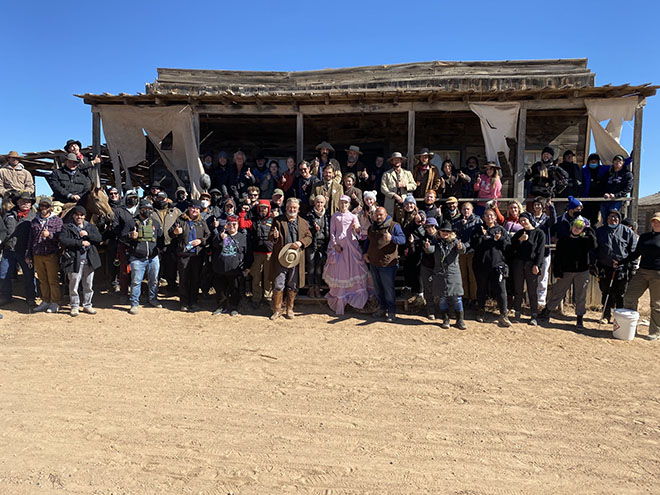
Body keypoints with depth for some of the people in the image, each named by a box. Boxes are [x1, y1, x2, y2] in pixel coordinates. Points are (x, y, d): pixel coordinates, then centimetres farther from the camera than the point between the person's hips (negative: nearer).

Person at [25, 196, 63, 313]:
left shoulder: (57, 220, 4)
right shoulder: (34, 221, 16)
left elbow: (60, 237, -4)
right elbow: (30, 239, 18)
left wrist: (49, 235, -23)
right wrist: (28, 255, 15)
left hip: (51, 255, -4)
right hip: (37, 255, 4)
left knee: (53, 280, -3)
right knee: (42, 280, 9)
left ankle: (55, 303, 5)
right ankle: (45, 301, 18)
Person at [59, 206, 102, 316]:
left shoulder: (91, 227, 15)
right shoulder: (66, 227, 5)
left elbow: (99, 238, 3)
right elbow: (63, 240, -11)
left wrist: (88, 234, -14)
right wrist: (80, 242, -14)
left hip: (89, 260, 3)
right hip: (74, 260, -3)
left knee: (88, 285, 9)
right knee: (74, 285, 1)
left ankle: (87, 305, 20)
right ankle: (74, 307, 13)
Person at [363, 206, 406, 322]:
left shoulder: (394, 226, -6)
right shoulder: (372, 228, 13)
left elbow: (403, 239, -16)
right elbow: (367, 241, 25)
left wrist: (392, 238, -35)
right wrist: (365, 252, 11)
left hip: (388, 264, -6)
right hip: (373, 263, 6)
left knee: (388, 288, -1)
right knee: (378, 288, 14)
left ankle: (391, 311, 11)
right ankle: (382, 308, 28)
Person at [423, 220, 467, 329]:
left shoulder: (455, 242, 1)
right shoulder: (436, 242, 4)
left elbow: (462, 251, -16)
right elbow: (431, 249, -15)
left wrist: (461, 248, -41)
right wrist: (427, 247, -40)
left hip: (453, 274, -1)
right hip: (439, 274, 1)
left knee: (457, 297, 1)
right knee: (442, 298, 7)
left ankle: (460, 320, 13)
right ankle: (445, 319, 20)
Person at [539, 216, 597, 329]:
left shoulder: (585, 240, 5)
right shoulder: (563, 240, 3)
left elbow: (594, 246, -19)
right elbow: (558, 257, 0)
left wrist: (589, 232, -14)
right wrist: (557, 273, -6)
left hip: (582, 273, 0)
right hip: (566, 272, 0)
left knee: (580, 297, 6)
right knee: (556, 293, 5)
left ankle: (580, 319, 18)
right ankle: (546, 313, 18)